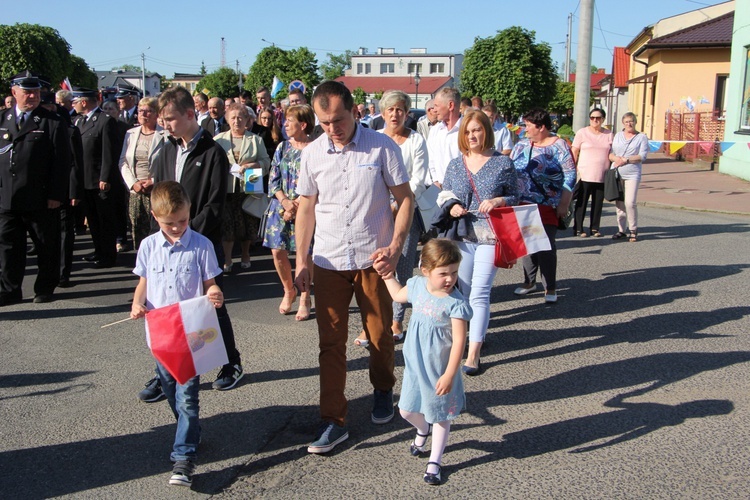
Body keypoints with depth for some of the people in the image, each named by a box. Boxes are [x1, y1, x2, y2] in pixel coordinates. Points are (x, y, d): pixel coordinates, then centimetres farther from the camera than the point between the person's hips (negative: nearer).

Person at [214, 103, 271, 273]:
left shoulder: (255, 139, 8)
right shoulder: (219, 140, 9)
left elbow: (266, 162, 2)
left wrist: (251, 165, -13)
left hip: (249, 189, 0)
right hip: (227, 189, 0)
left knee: (248, 225, 7)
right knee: (227, 225, -1)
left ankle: (245, 255, 28)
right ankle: (227, 260, 10)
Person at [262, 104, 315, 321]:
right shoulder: (282, 147, 9)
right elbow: (273, 179, 7)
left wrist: (297, 206, -15)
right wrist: (284, 201, -9)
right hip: (280, 207, 5)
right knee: (278, 251, 4)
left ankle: (305, 299, 18)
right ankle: (288, 291, 28)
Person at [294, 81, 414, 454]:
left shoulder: (382, 147, -6)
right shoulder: (312, 153, 1)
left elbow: (405, 199, -2)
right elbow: (306, 207, 9)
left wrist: (395, 247, -13)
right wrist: (301, 260, 5)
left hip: (373, 258, -1)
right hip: (328, 261, 2)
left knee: (380, 336, 12)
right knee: (331, 343, 4)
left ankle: (383, 392, 40)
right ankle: (333, 420, 14)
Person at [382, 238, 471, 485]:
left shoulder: (456, 303, -23)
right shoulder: (417, 285, -6)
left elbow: (459, 341, -21)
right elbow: (398, 295, 19)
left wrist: (449, 375, -23)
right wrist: (387, 274, 15)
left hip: (440, 370, -5)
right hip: (415, 366, 5)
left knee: (441, 417, 11)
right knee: (407, 410, 17)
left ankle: (434, 463, 29)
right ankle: (423, 430, 51)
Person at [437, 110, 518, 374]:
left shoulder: (503, 163, 1)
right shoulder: (454, 165, 9)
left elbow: (515, 198, 6)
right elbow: (444, 196, 14)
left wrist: (498, 201, -14)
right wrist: (452, 206, -7)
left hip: (490, 236, -3)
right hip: (461, 236, 3)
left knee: (479, 294, -8)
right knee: (462, 293, 10)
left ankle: (473, 355, -4)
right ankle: (461, 340, 28)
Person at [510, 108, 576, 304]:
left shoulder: (559, 146, -4)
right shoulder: (521, 146, 10)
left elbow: (570, 177, -6)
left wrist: (563, 205, -10)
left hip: (548, 207, -4)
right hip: (523, 206, 5)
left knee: (546, 246, -4)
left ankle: (550, 288, 8)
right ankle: (529, 282, 24)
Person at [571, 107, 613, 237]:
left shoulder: (609, 134, 11)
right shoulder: (582, 133, 2)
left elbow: (611, 153, 16)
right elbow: (574, 152, 1)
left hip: (602, 176, 3)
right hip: (585, 175, -3)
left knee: (598, 203, 7)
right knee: (581, 203, 0)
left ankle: (595, 228, 16)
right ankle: (578, 228, 8)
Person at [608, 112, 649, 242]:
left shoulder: (641, 137, 5)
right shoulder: (617, 135, 14)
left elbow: (642, 156, -6)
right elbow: (609, 153, 8)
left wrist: (625, 160, -13)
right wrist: (616, 158, -13)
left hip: (632, 174, -3)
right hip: (616, 173, 3)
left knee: (630, 202, -13)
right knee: (619, 203, 6)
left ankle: (633, 230, 0)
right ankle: (621, 229, 16)